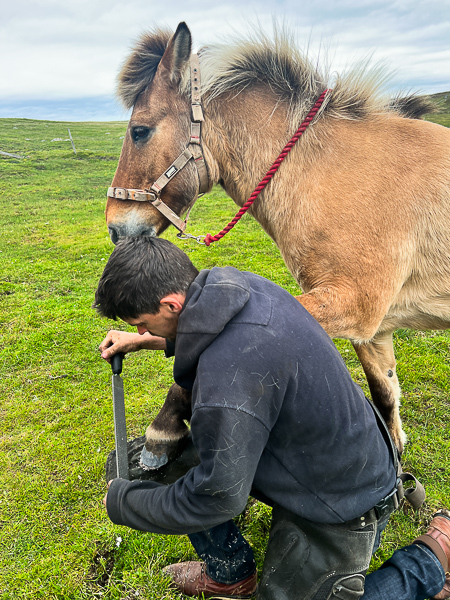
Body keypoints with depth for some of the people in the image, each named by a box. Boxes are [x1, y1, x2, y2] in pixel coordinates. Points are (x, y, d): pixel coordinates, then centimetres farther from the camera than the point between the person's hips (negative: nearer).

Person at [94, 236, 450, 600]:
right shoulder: (239, 284, -12)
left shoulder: (227, 379, -39)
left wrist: (122, 502, -10)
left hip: (342, 505, -8)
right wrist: (150, 341, 13)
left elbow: (217, 499, -25)